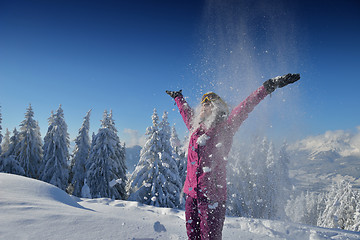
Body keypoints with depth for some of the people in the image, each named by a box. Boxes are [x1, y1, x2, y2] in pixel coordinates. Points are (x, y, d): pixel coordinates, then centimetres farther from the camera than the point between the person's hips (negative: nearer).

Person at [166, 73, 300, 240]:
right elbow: (185, 111, 32)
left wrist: (269, 86, -11)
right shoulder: (195, 127, 14)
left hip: (212, 195, -5)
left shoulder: (224, 128, 0)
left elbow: (245, 107, -7)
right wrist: (177, 96, 49)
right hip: (191, 193, 6)